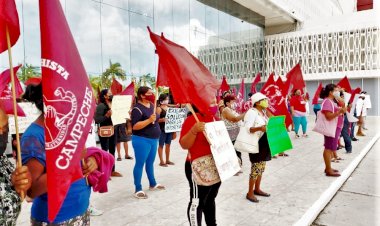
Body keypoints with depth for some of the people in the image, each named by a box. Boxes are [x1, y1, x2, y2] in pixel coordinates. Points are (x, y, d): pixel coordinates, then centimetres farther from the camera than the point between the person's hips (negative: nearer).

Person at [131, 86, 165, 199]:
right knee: (140, 164, 0)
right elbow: (135, 126, -23)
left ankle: (153, 184, 33)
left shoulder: (151, 105, 9)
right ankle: (138, 189, 9)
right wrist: (149, 120, -28)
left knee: (150, 162, 19)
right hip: (142, 140, -8)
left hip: (153, 139, 8)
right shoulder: (137, 109, -16)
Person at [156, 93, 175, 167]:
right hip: (162, 129, -7)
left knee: (168, 144, 12)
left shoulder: (168, 108, 13)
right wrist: (162, 120, -30)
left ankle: (167, 160, 23)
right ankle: (161, 161, 8)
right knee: (161, 145, 2)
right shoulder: (159, 108, -7)